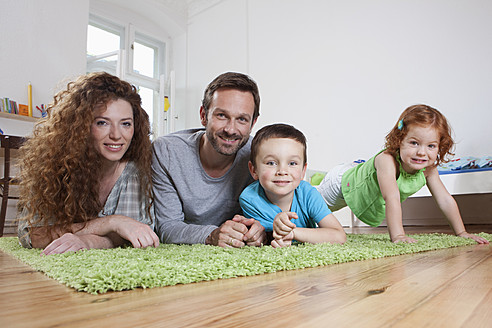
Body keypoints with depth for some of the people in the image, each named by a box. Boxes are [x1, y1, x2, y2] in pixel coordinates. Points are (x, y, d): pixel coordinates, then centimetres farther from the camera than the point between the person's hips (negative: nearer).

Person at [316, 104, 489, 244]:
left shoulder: (428, 169, -23)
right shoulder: (387, 160, -45)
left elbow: (446, 200, -15)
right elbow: (392, 198, -52)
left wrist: (461, 232, -15)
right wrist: (397, 235, -56)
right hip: (342, 182, -6)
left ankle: (319, 178, 52)